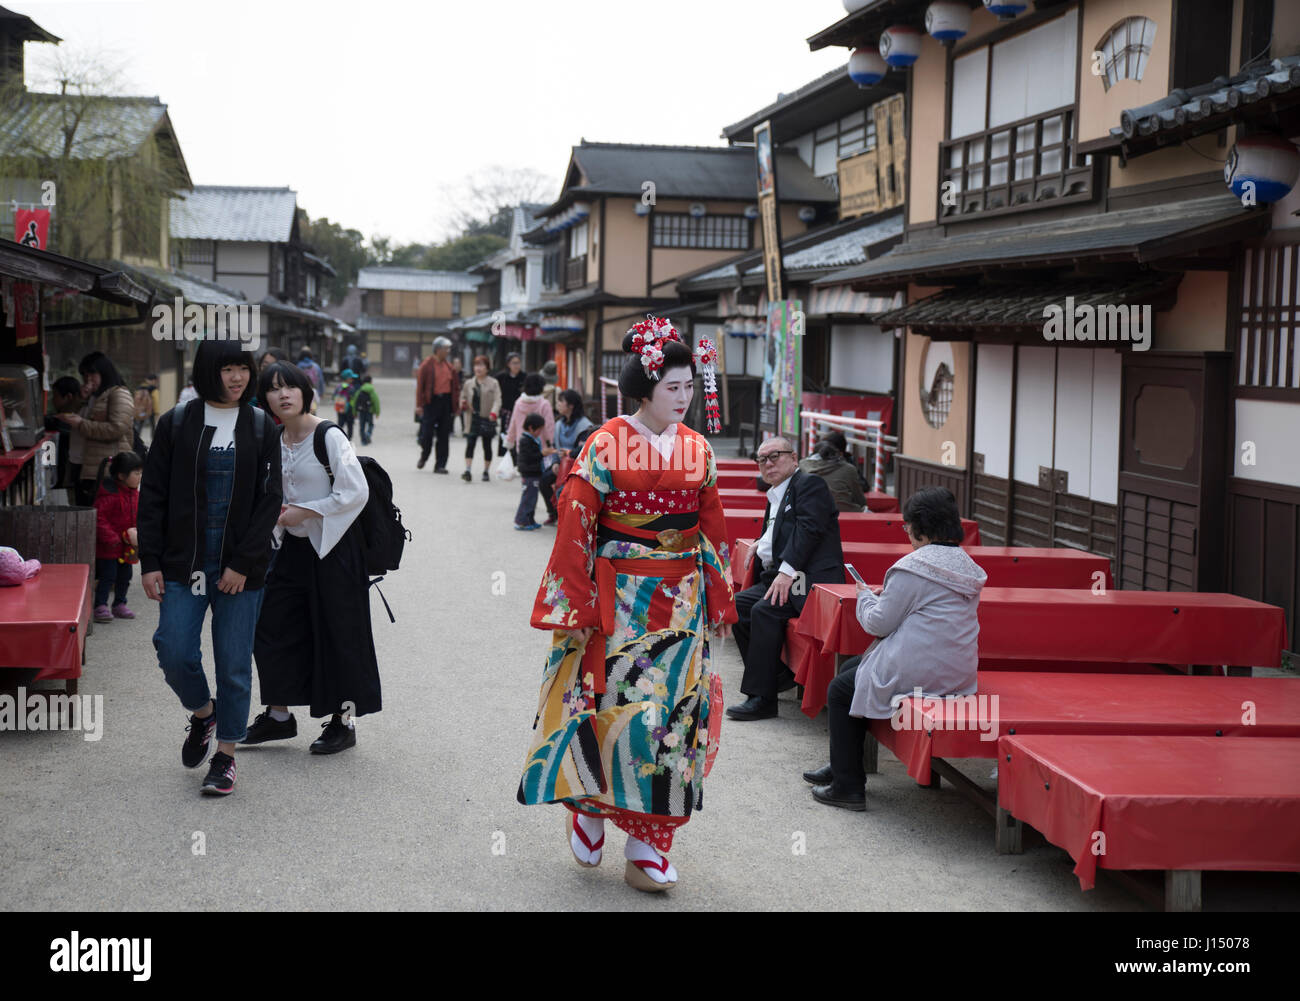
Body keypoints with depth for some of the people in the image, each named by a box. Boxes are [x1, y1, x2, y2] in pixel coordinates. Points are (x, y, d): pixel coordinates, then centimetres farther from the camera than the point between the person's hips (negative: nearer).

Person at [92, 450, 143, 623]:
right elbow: (99, 519, -21)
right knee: (108, 575, -7)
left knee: (124, 576, 13)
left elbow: (138, 517, 19)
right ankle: (100, 607, 0)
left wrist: (136, 534, 5)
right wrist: (112, 539, -21)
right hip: (108, 548, -8)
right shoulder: (109, 495, -20)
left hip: (127, 548, 8)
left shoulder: (135, 494, 7)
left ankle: (119, 604, 26)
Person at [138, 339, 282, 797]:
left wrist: (243, 564, -11)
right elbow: (152, 496, 3)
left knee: (234, 665, 2)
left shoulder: (262, 428, 1)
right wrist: (150, 562, -4)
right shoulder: (176, 424, 2)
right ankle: (203, 713, 26)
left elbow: (269, 501, -3)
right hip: (183, 564, 1)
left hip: (240, 568, 0)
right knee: (174, 653, -5)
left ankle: (226, 755, 17)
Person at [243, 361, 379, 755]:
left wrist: (304, 512, -17)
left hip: (333, 549, -7)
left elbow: (356, 492, -18)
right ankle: (279, 715, 22)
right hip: (293, 548, 7)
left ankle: (343, 722, 14)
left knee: (336, 634, 1)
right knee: (272, 626, 7)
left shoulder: (329, 437, -13)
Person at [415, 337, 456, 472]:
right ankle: (424, 456, 24)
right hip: (431, 401, -5)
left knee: (443, 436, 4)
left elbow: (454, 385, 13)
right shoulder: (427, 364, -5)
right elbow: (420, 384, -7)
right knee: (427, 432, -3)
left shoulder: (448, 366, 11)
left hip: (445, 401, 5)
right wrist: (420, 404, -12)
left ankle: (440, 465, 9)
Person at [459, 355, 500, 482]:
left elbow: (497, 400, -9)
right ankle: (468, 471, -14)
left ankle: (486, 471, 20)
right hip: (473, 418, 2)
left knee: (487, 445, 7)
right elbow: (463, 398, 19)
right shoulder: (469, 384, 9)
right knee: (470, 444, -10)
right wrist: (463, 404, -5)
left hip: (487, 419, -2)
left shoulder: (493, 383, -2)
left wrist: (493, 413, -26)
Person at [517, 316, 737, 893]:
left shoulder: (698, 450, 7)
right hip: (619, 600, -4)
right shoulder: (605, 446, -7)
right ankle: (586, 806, 25)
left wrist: (718, 601, 13)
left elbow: (712, 528, 13)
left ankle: (646, 847, 10)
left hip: (681, 604, 4)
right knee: (614, 708, -3)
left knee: (672, 713, 2)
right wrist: (576, 608, -11)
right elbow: (575, 528, -8)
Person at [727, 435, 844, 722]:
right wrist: (760, 547, 11)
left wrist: (787, 571, -26)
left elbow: (809, 529, -18)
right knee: (738, 604, 2)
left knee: (765, 610, -27)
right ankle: (777, 674, 7)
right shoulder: (774, 496, 23)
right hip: (780, 577, 10)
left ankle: (762, 698, -23)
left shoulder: (810, 484, -6)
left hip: (811, 580, -10)